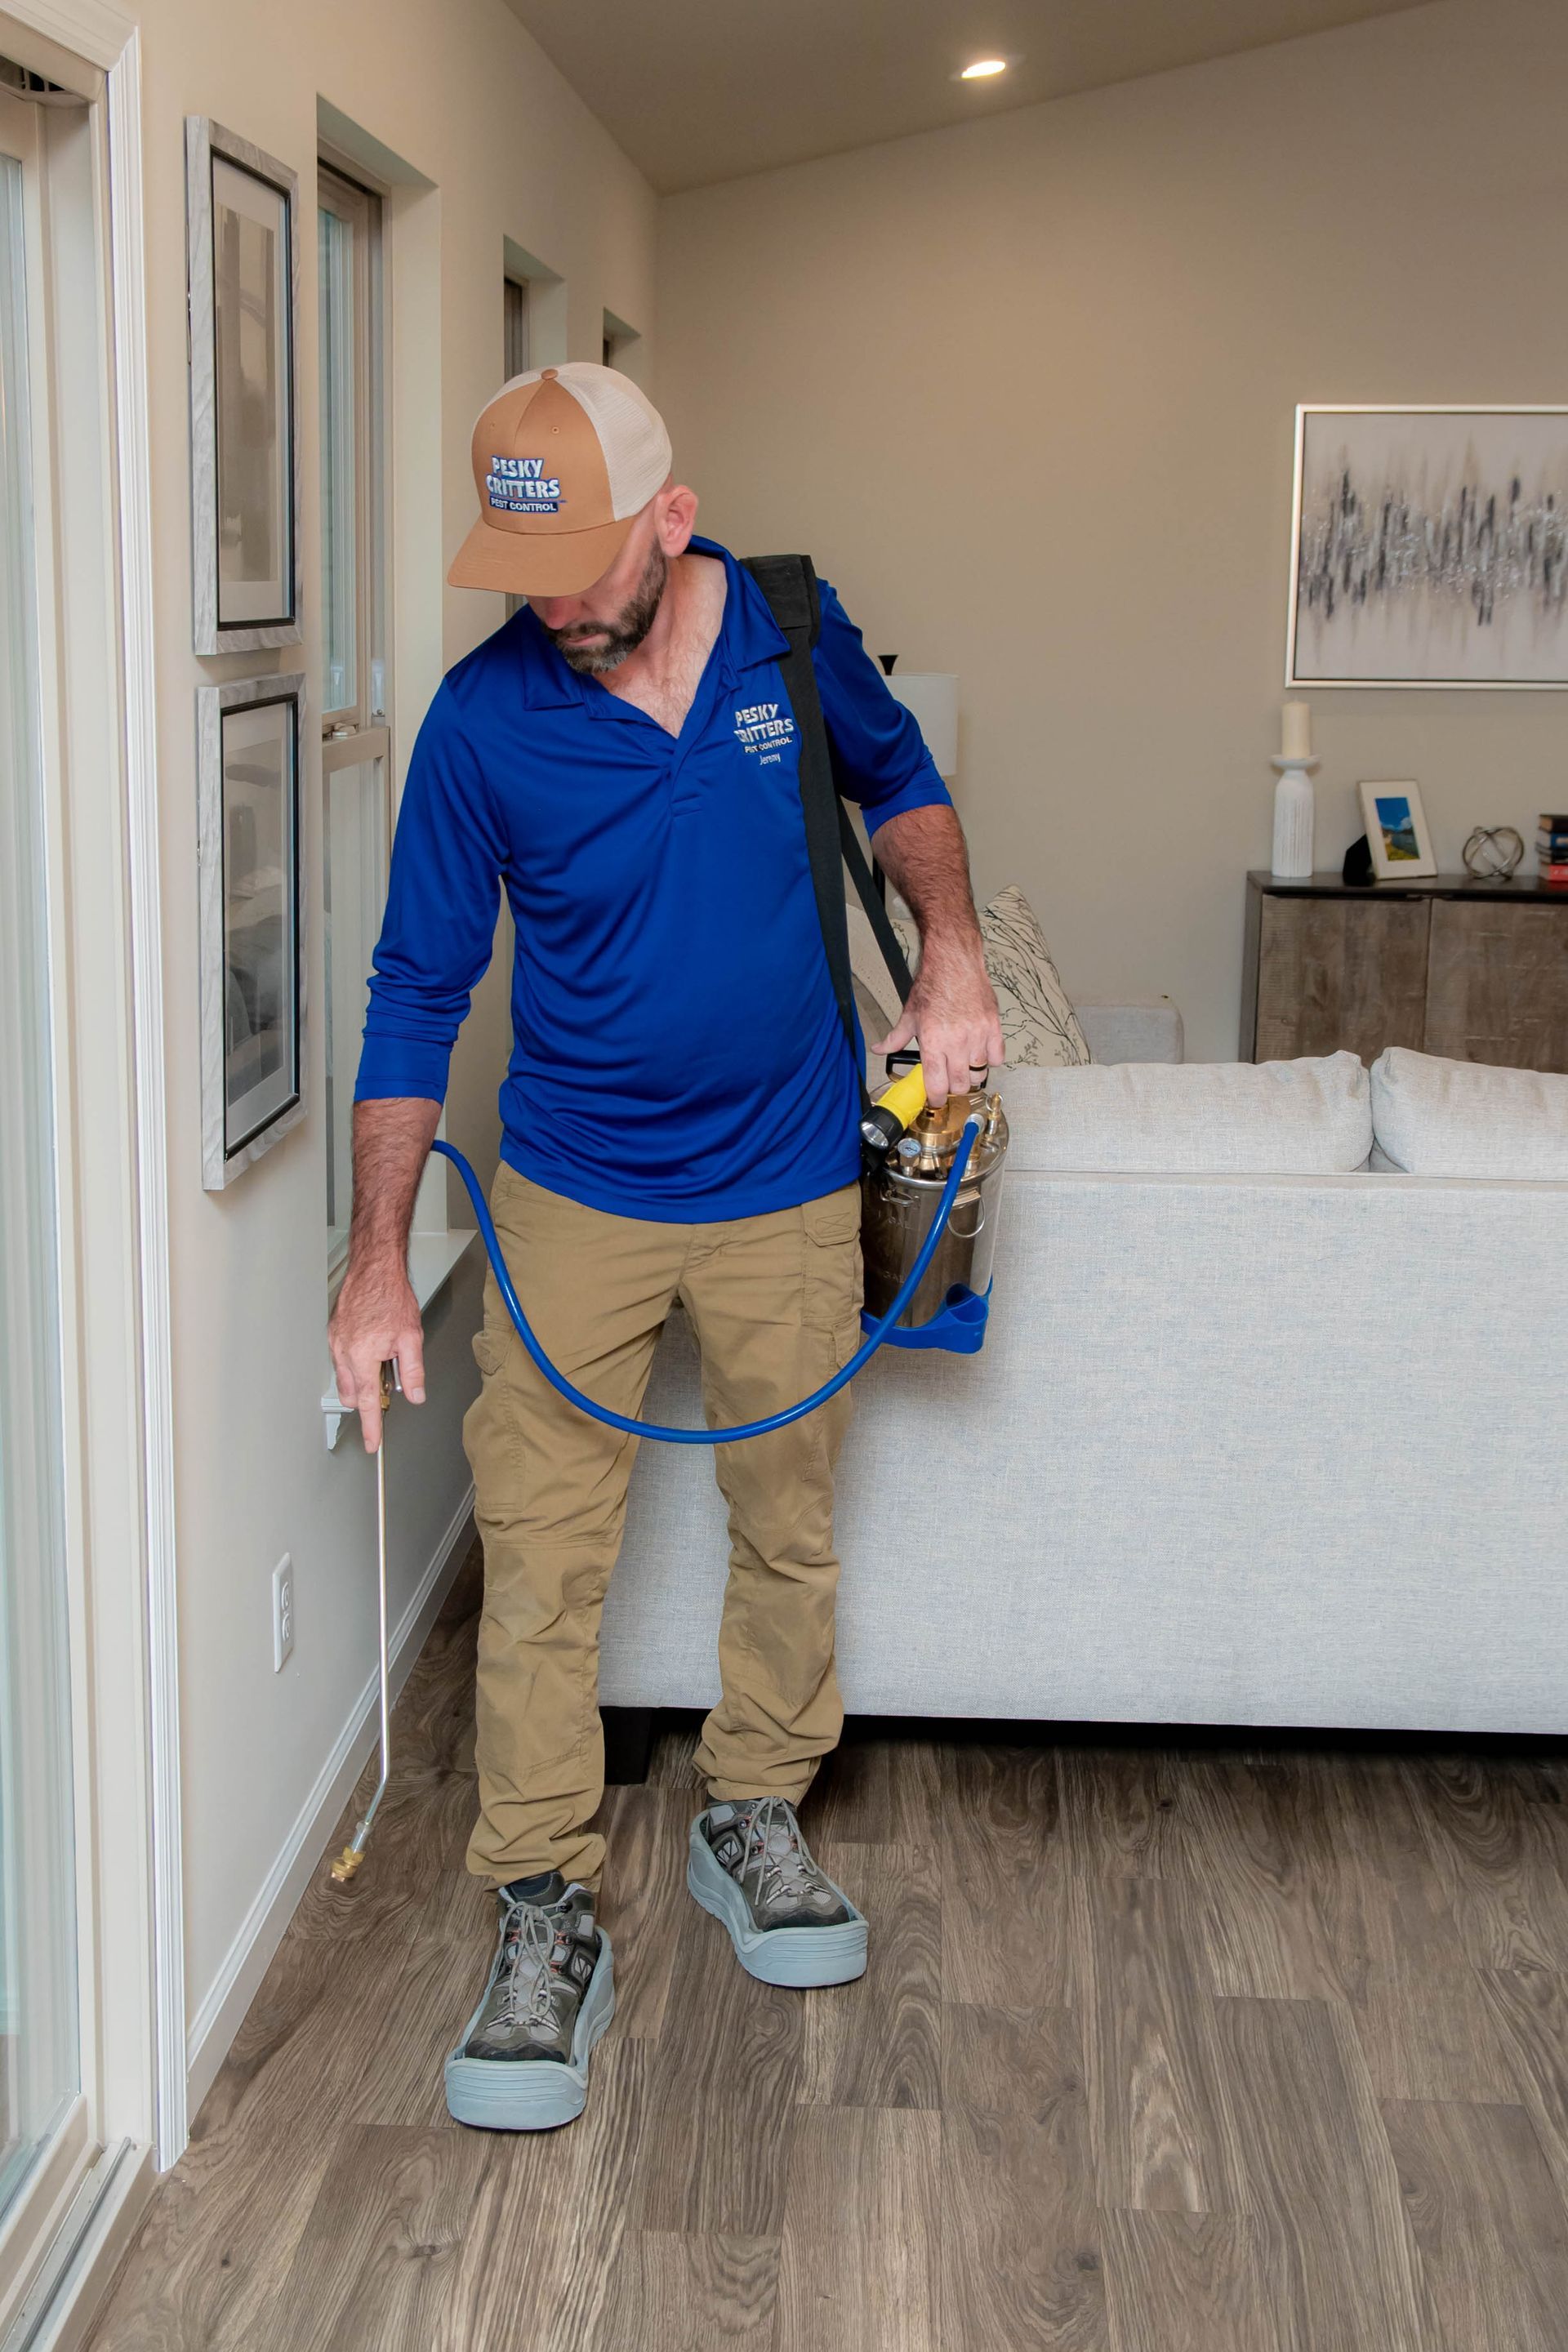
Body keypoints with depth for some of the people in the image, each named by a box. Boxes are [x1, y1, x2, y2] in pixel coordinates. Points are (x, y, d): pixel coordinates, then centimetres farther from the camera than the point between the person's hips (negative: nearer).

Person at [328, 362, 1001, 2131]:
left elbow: (900, 785, 13)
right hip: (572, 1197, -2)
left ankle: (751, 1825, 35)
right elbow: (418, 989, -7)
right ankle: (546, 1921, 9)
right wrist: (379, 1258, -11)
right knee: (540, 1566, -4)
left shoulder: (791, 639, -8)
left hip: (789, 1188, 2)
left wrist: (952, 959, -6)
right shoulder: (483, 718, -13)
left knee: (788, 1531, 14)